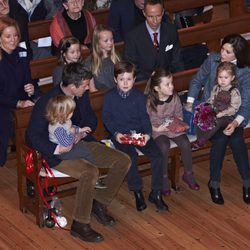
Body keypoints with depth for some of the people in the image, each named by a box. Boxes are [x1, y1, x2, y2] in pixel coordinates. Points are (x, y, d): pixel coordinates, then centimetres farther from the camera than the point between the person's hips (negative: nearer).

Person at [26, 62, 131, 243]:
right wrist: (57, 149, -30)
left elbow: (91, 119, 15)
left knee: (123, 161, -7)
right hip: (59, 151, -7)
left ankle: (99, 204, 10)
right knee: (90, 172, -34)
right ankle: (80, 225, -19)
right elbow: (32, 136, -16)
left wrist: (83, 130, -9)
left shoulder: (82, 95, -1)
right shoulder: (46, 103, -20)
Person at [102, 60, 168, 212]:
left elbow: (144, 117, 3)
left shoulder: (139, 96, 5)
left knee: (157, 155, -16)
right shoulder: (110, 97, 0)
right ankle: (137, 192, -13)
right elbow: (107, 118, 0)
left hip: (139, 132, 3)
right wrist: (116, 133, -16)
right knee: (131, 157, -30)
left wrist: (147, 133, -13)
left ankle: (156, 193, -4)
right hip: (120, 134, -3)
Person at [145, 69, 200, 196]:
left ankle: (188, 174, 2)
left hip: (173, 127, 3)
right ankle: (164, 178, -12)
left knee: (185, 144, -22)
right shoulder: (149, 102, -18)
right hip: (157, 129, -3)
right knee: (164, 146, -33)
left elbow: (179, 116, 6)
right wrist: (156, 129, -25)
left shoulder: (175, 98, -7)